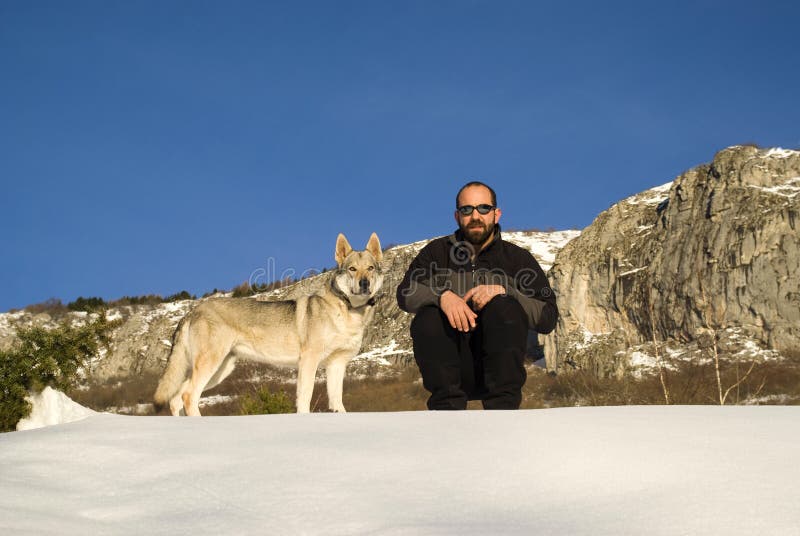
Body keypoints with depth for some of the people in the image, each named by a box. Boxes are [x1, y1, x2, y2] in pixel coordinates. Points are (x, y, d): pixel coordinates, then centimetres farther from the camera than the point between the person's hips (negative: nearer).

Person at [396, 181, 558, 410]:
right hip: (451, 366, 1)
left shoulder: (518, 258, 8)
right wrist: (442, 295, -26)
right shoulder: (437, 252, 12)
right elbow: (405, 293, -6)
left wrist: (503, 292, -20)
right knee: (427, 319, -26)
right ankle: (447, 406, -25)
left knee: (505, 307, -26)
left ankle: (504, 407, -28)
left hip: (497, 364, -1)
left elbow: (548, 318, -4)